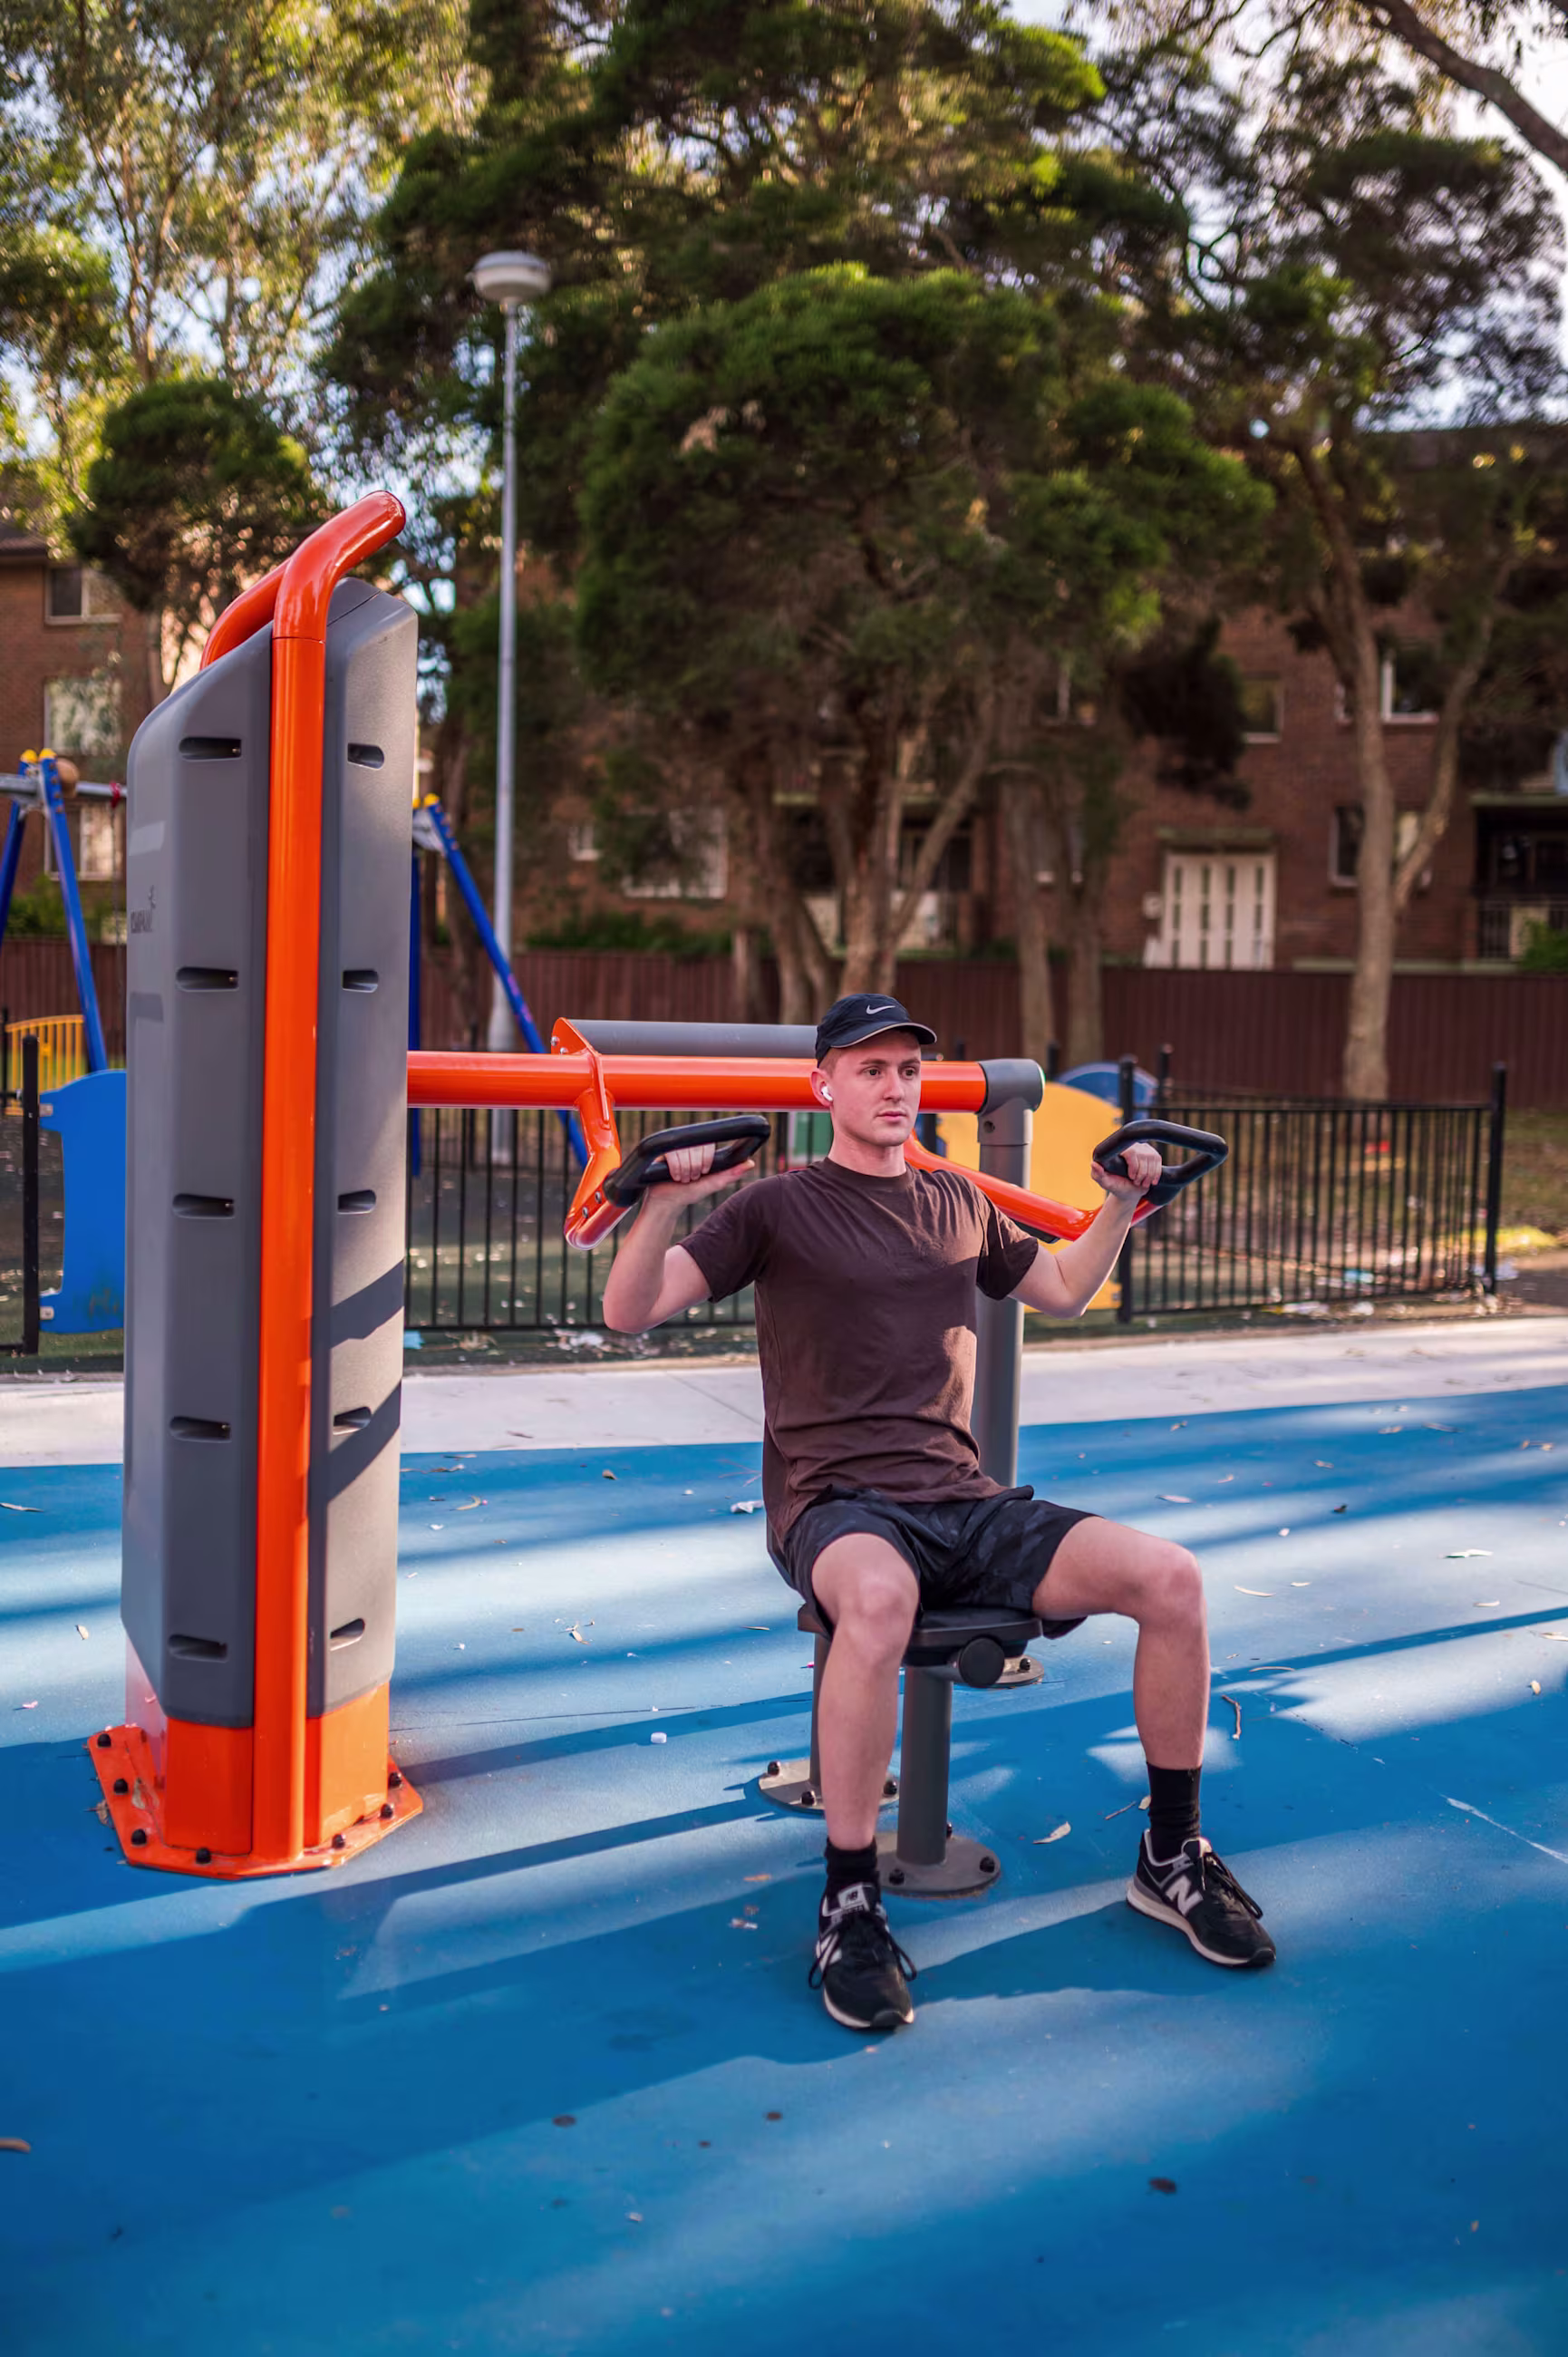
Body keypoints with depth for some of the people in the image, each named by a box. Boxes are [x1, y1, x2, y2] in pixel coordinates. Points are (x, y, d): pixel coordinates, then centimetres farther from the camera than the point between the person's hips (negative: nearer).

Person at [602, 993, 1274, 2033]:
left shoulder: (956, 1201, 20)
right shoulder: (779, 1208, 4)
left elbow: (1063, 1291, 36)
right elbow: (629, 1313, -4)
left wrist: (1122, 1204, 22)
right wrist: (669, 1200, -20)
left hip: (966, 1502, 5)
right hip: (837, 1506, -5)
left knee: (1171, 1576, -17)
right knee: (881, 1598, -42)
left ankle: (1173, 1856, 4)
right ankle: (850, 1907, -26)